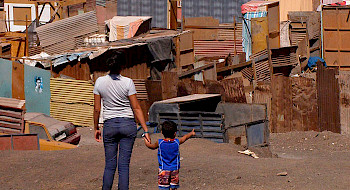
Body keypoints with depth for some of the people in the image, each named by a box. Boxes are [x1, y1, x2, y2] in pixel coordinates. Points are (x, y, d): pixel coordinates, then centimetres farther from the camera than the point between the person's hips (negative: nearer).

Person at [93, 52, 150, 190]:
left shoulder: (100, 82, -3)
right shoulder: (127, 82, -9)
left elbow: (97, 109, 1)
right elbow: (136, 108, -7)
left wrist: (96, 128, 14)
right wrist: (145, 130, -4)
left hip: (109, 125, 1)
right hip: (128, 124, -1)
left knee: (110, 165, 10)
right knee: (124, 165, 2)